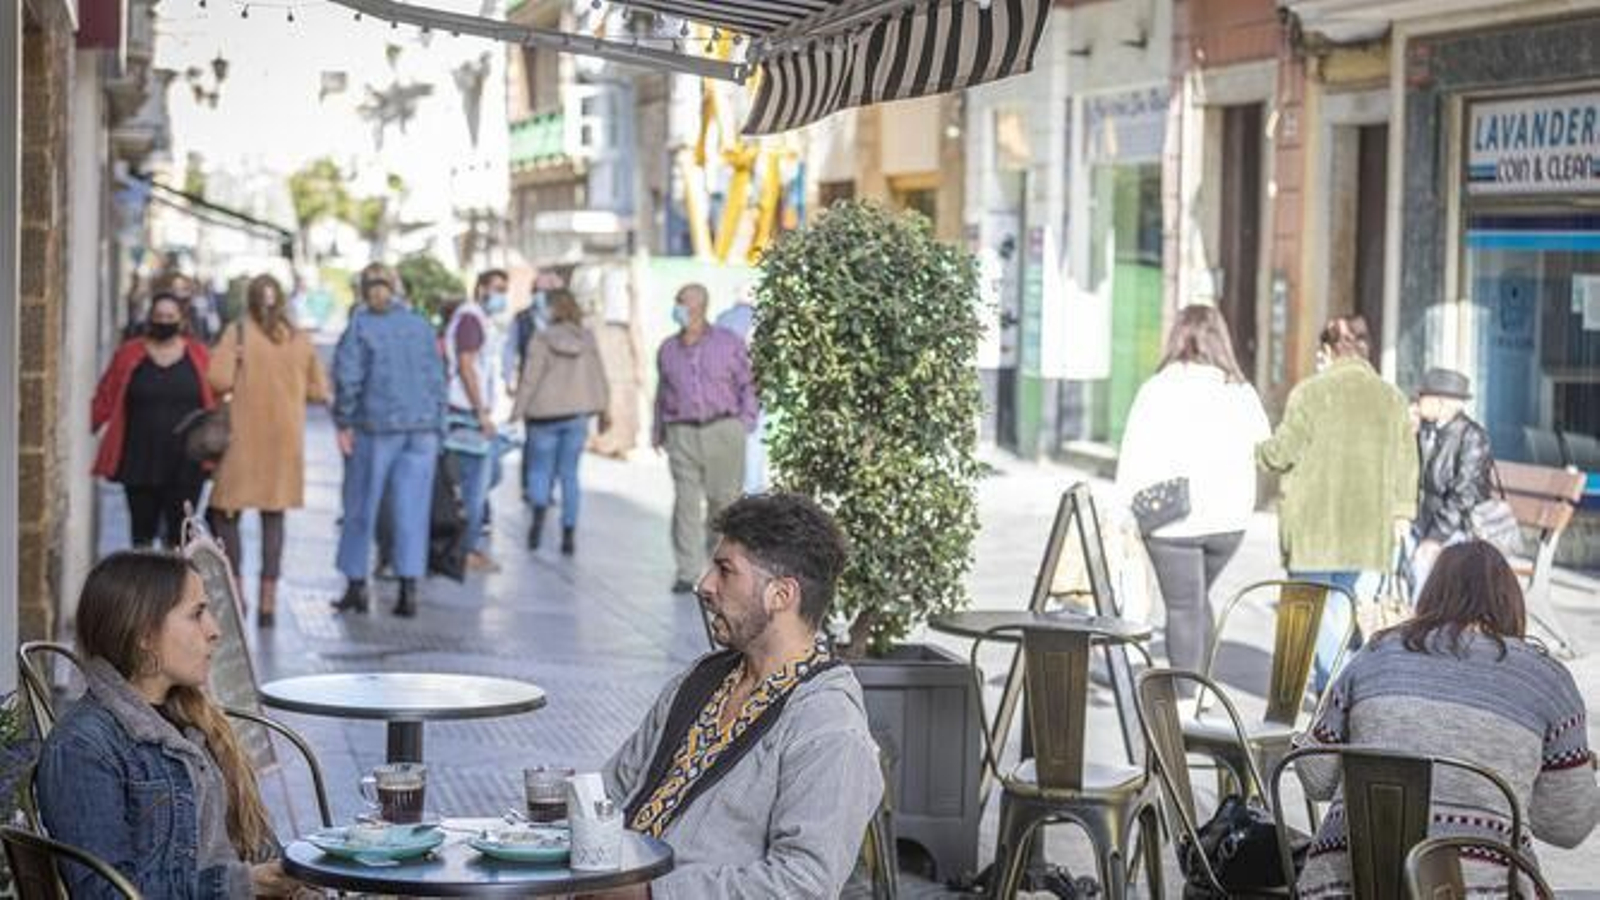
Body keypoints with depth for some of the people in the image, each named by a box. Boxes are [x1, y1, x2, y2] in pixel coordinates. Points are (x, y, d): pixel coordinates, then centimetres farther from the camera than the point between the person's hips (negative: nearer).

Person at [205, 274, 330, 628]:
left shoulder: (238, 333, -6)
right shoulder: (300, 339, 2)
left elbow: (218, 379, -14)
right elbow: (319, 391, 7)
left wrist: (243, 381, 7)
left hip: (245, 438, -3)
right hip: (286, 439, 3)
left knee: (225, 513, 8)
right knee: (274, 517, 10)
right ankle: (268, 599, 7)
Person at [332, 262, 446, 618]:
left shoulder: (360, 326, -4)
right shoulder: (421, 326, 8)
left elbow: (348, 378, -11)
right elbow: (437, 379, 8)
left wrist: (343, 423, -4)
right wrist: (436, 428, 13)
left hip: (376, 427, -3)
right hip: (422, 427, 3)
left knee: (361, 507, 10)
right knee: (412, 510, 3)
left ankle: (357, 585, 14)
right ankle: (409, 589, -3)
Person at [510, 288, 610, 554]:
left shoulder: (542, 339, -8)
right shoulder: (587, 338, 3)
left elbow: (530, 380, -9)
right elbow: (598, 378, 8)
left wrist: (516, 414, -4)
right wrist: (603, 410, 20)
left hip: (546, 414, -3)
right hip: (577, 414, 3)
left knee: (540, 470, 9)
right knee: (569, 474, 8)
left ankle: (539, 511, -19)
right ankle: (569, 534, 4)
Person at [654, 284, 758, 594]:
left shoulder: (728, 343, 3)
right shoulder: (668, 349, 12)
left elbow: (747, 384, 5)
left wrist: (746, 423, -4)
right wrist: (658, 430, 15)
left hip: (723, 431, -2)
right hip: (683, 434, 2)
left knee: (724, 498, 2)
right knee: (685, 501, -5)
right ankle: (688, 572, -2)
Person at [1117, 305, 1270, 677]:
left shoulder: (1157, 390, -9)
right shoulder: (1242, 393, 1)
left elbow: (1134, 457, -8)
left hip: (1174, 520, -4)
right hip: (1229, 520, 4)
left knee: (1182, 607, 5)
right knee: (1198, 598, 22)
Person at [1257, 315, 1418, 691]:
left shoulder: (1311, 392, -8)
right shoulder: (1391, 398, 9)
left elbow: (1283, 451, -7)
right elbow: (1406, 460, 9)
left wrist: (1257, 451, 14)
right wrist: (1402, 511, 15)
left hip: (1315, 522, -5)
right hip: (1367, 524, 5)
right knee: (1340, 600, 17)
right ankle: (1328, 684, 19)